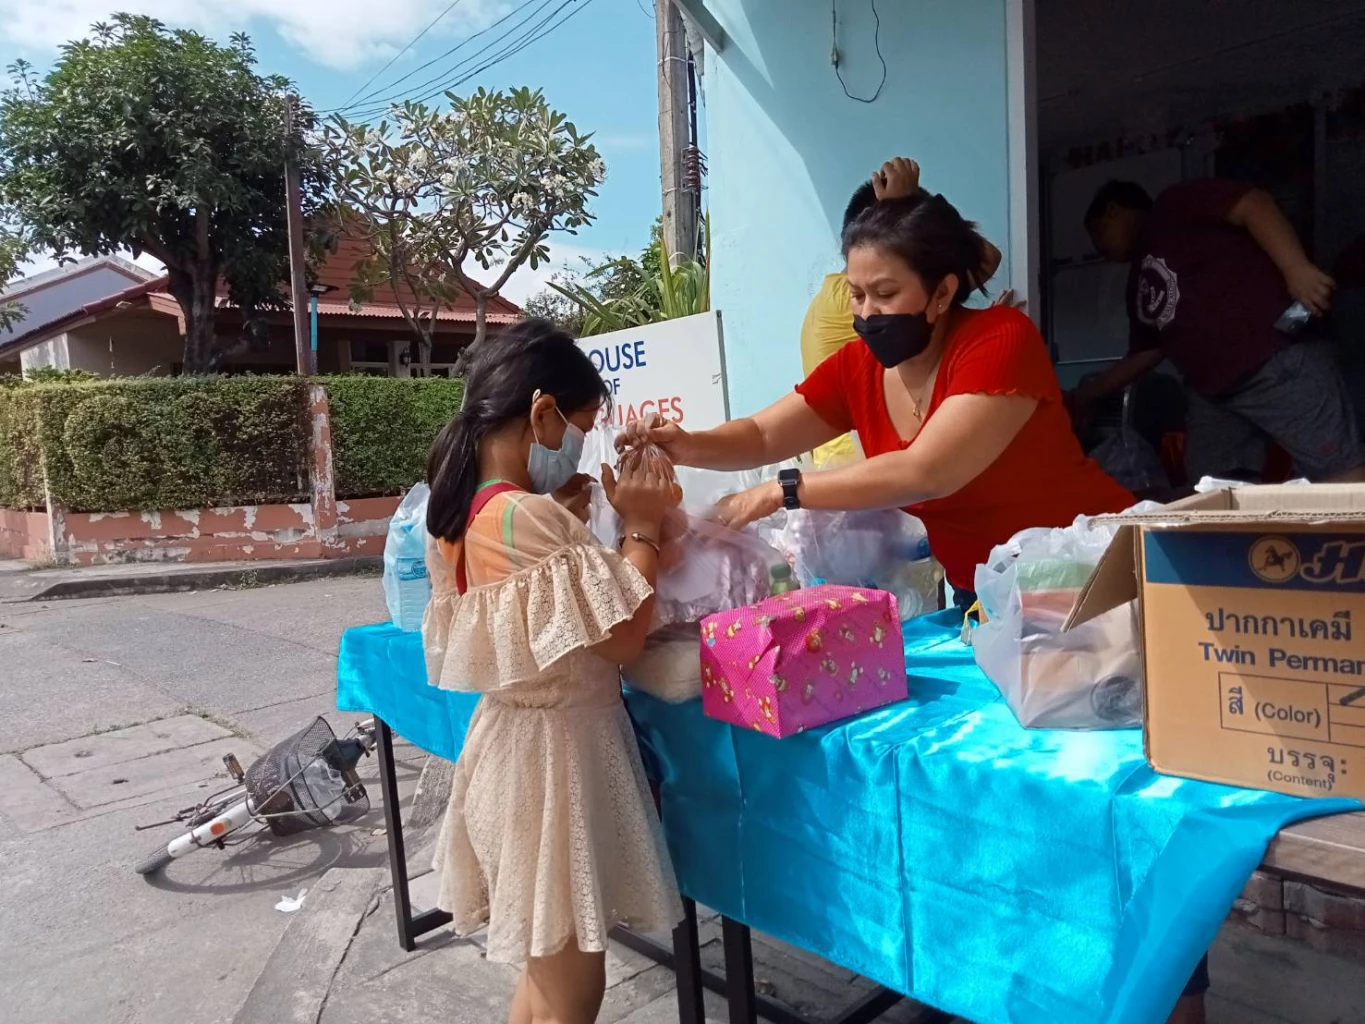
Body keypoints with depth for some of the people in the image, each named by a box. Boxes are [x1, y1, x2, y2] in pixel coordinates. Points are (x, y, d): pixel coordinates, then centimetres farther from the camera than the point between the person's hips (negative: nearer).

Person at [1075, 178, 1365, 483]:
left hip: (1276, 359, -9)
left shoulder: (1175, 207, 4)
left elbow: (1253, 205, -10)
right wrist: (1087, 394, 31)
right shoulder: (1140, 283, 26)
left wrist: (1297, 269, -23)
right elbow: (1144, 355, 30)